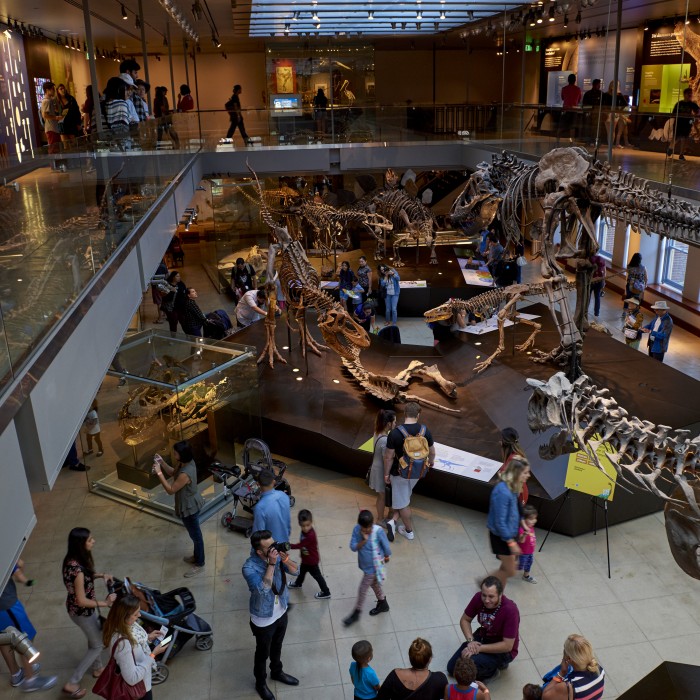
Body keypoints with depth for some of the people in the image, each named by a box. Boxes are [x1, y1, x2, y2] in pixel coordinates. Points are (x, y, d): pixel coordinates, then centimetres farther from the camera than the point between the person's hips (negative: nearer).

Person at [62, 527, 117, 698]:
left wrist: (101, 575, -4)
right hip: (81, 612, -8)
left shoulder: (74, 559, -11)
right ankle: (71, 684, 20)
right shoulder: (77, 569, -37)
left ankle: (98, 668, 51)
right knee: (97, 645, 11)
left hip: (77, 608, 8)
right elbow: (82, 601, -29)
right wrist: (105, 603, -19)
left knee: (95, 635, 29)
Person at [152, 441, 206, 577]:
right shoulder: (187, 462, -8)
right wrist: (162, 462, -6)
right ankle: (197, 556, 48)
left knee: (195, 535, 11)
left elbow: (170, 490, -26)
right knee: (194, 534, 27)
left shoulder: (185, 474, -37)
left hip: (189, 508, -9)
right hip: (192, 504, 9)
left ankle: (199, 565, 30)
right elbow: (172, 473, 9)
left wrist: (159, 473, -26)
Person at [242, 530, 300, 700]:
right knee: (263, 653, 19)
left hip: (281, 612, 5)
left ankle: (277, 672, 55)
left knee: (277, 647, 29)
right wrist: (271, 564, -43)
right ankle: (261, 683, 45)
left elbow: (295, 571, -10)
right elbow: (264, 589, -40)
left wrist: (285, 559, -29)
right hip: (264, 619, -5)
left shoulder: (276, 555, -15)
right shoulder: (249, 567, -32)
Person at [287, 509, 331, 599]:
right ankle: (298, 583, 60)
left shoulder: (310, 536, -40)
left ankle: (326, 592, 31)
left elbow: (299, 545, -36)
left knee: (317, 575, 12)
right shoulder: (305, 531, -14)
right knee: (302, 571, 33)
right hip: (306, 558, 8)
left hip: (312, 560, -8)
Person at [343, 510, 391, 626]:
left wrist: (387, 556, 5)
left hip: (373, 566, -5)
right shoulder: (356, 529, -17)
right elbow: (353, 547, -17)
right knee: (374, 584, 26)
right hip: (364, 564, 5)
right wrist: (364, 540, -32)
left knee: (362, 589, 7)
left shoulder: (378, 531, -28)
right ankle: (383, 604, 49)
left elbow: (385, 544, -11)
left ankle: (356, 613, 27)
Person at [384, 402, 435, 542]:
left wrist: (386, 473, -1)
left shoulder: (395, 433, -23)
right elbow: (432, 452, 1)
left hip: (400, 473, -4)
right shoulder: (425, 430, -12)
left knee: (403, 503, 14)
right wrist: (431, 461, 24)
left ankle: (409, 531, 27)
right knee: (404, 497, 26)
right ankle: (394, 521, 17)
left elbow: (389, 457, -17)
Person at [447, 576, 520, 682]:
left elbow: (507, 646, -27)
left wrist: (479, 648, -28)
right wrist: (470, 641, -19)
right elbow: (465, 620, -2)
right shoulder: (479, 597, -17)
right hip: (482, 637, 6)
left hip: (503, 651, -6)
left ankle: (491, 671, 2)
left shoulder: (510, 610, -32)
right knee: (452, 668, 0)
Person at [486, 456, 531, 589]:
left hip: (509, 534, 9)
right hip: (501, 537, -9)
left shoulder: (512, 488, -2)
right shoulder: (502, 492, -30)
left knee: (506, 568, 19)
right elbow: (500, 521, -27)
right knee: (510, 571, 4)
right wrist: (511, 542, -22)